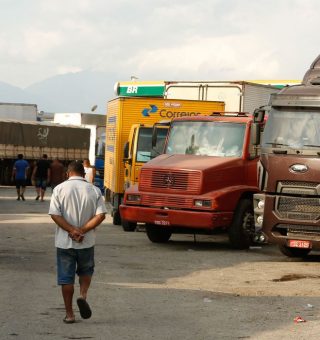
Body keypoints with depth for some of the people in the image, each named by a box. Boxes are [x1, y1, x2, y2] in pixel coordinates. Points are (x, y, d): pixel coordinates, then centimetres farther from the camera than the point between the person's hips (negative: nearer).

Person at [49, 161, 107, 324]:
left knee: (66, 278, 7)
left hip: (64, 242, -1)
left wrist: (72, 230, -13)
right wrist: (82, 230, -11)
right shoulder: (94, 190, -1)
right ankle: (83, 295, -3)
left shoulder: (60, 189, -4)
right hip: (86, 242, 1)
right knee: (86, 271, 22)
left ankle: (69, 314, 9)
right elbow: (100, 215, -10)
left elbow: (55, 214, -13)